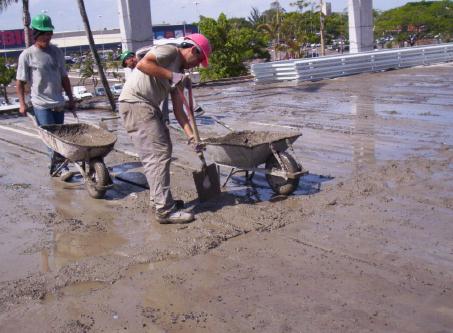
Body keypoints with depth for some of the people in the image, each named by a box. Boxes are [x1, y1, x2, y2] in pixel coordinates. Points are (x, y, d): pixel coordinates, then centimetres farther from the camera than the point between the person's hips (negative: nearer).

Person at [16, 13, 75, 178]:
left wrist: (71, 98, 13)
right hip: (41, 105, -5)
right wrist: (22, 103, -7)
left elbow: (64, 77, 14)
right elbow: (20, 81, -2)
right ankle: (61, 167, -6)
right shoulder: (27, 55, -5)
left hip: (59, 103, 5)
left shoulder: (56, 52, 8)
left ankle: (55, 166, 20)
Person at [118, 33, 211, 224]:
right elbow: (142, 64, -24)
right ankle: (165, 210, -8)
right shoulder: (170, 51, -7)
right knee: (158, 154, -11)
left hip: (149, 107, 10)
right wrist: (171, 75, -19)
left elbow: (178, 110, 13)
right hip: (135, 104, -10)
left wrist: (191, 136, 5)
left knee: (163, 150, 17)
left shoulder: (179, 72, 17)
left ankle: (158, 198, 29)